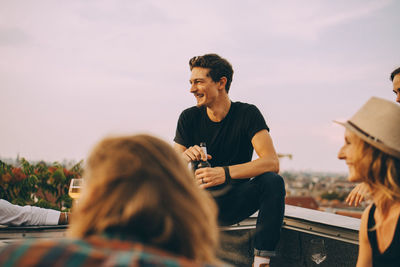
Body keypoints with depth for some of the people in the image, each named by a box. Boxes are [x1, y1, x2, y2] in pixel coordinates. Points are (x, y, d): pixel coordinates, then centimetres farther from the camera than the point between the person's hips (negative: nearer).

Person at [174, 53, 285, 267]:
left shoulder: (247, 114, -7)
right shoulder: (189, 117, 0)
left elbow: (272, 163, -20)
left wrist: (225, 173, -34)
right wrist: (184, 157, -28)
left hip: (234, 204, -1)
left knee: (273, 182, -28)